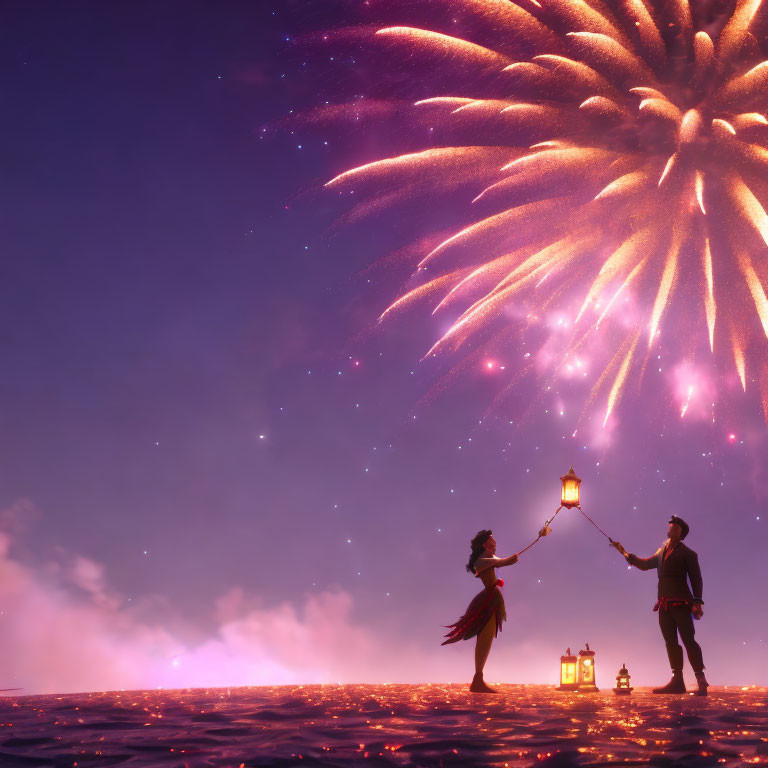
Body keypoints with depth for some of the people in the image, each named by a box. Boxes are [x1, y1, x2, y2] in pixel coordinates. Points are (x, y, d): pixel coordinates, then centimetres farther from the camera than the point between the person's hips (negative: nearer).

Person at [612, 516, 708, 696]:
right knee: (671, 641, 4)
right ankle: (677, 681, 5)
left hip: (681, 602, -7)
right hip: (665, 604, 7)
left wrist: (697, 602, -13)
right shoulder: (661, 552, 20)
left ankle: (701, 681, -8)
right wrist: (624, 552, 27)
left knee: (688, 640, -11)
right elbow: (644, 564, 31)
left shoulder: (687, 553, 0)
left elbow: (696, 579, -4)